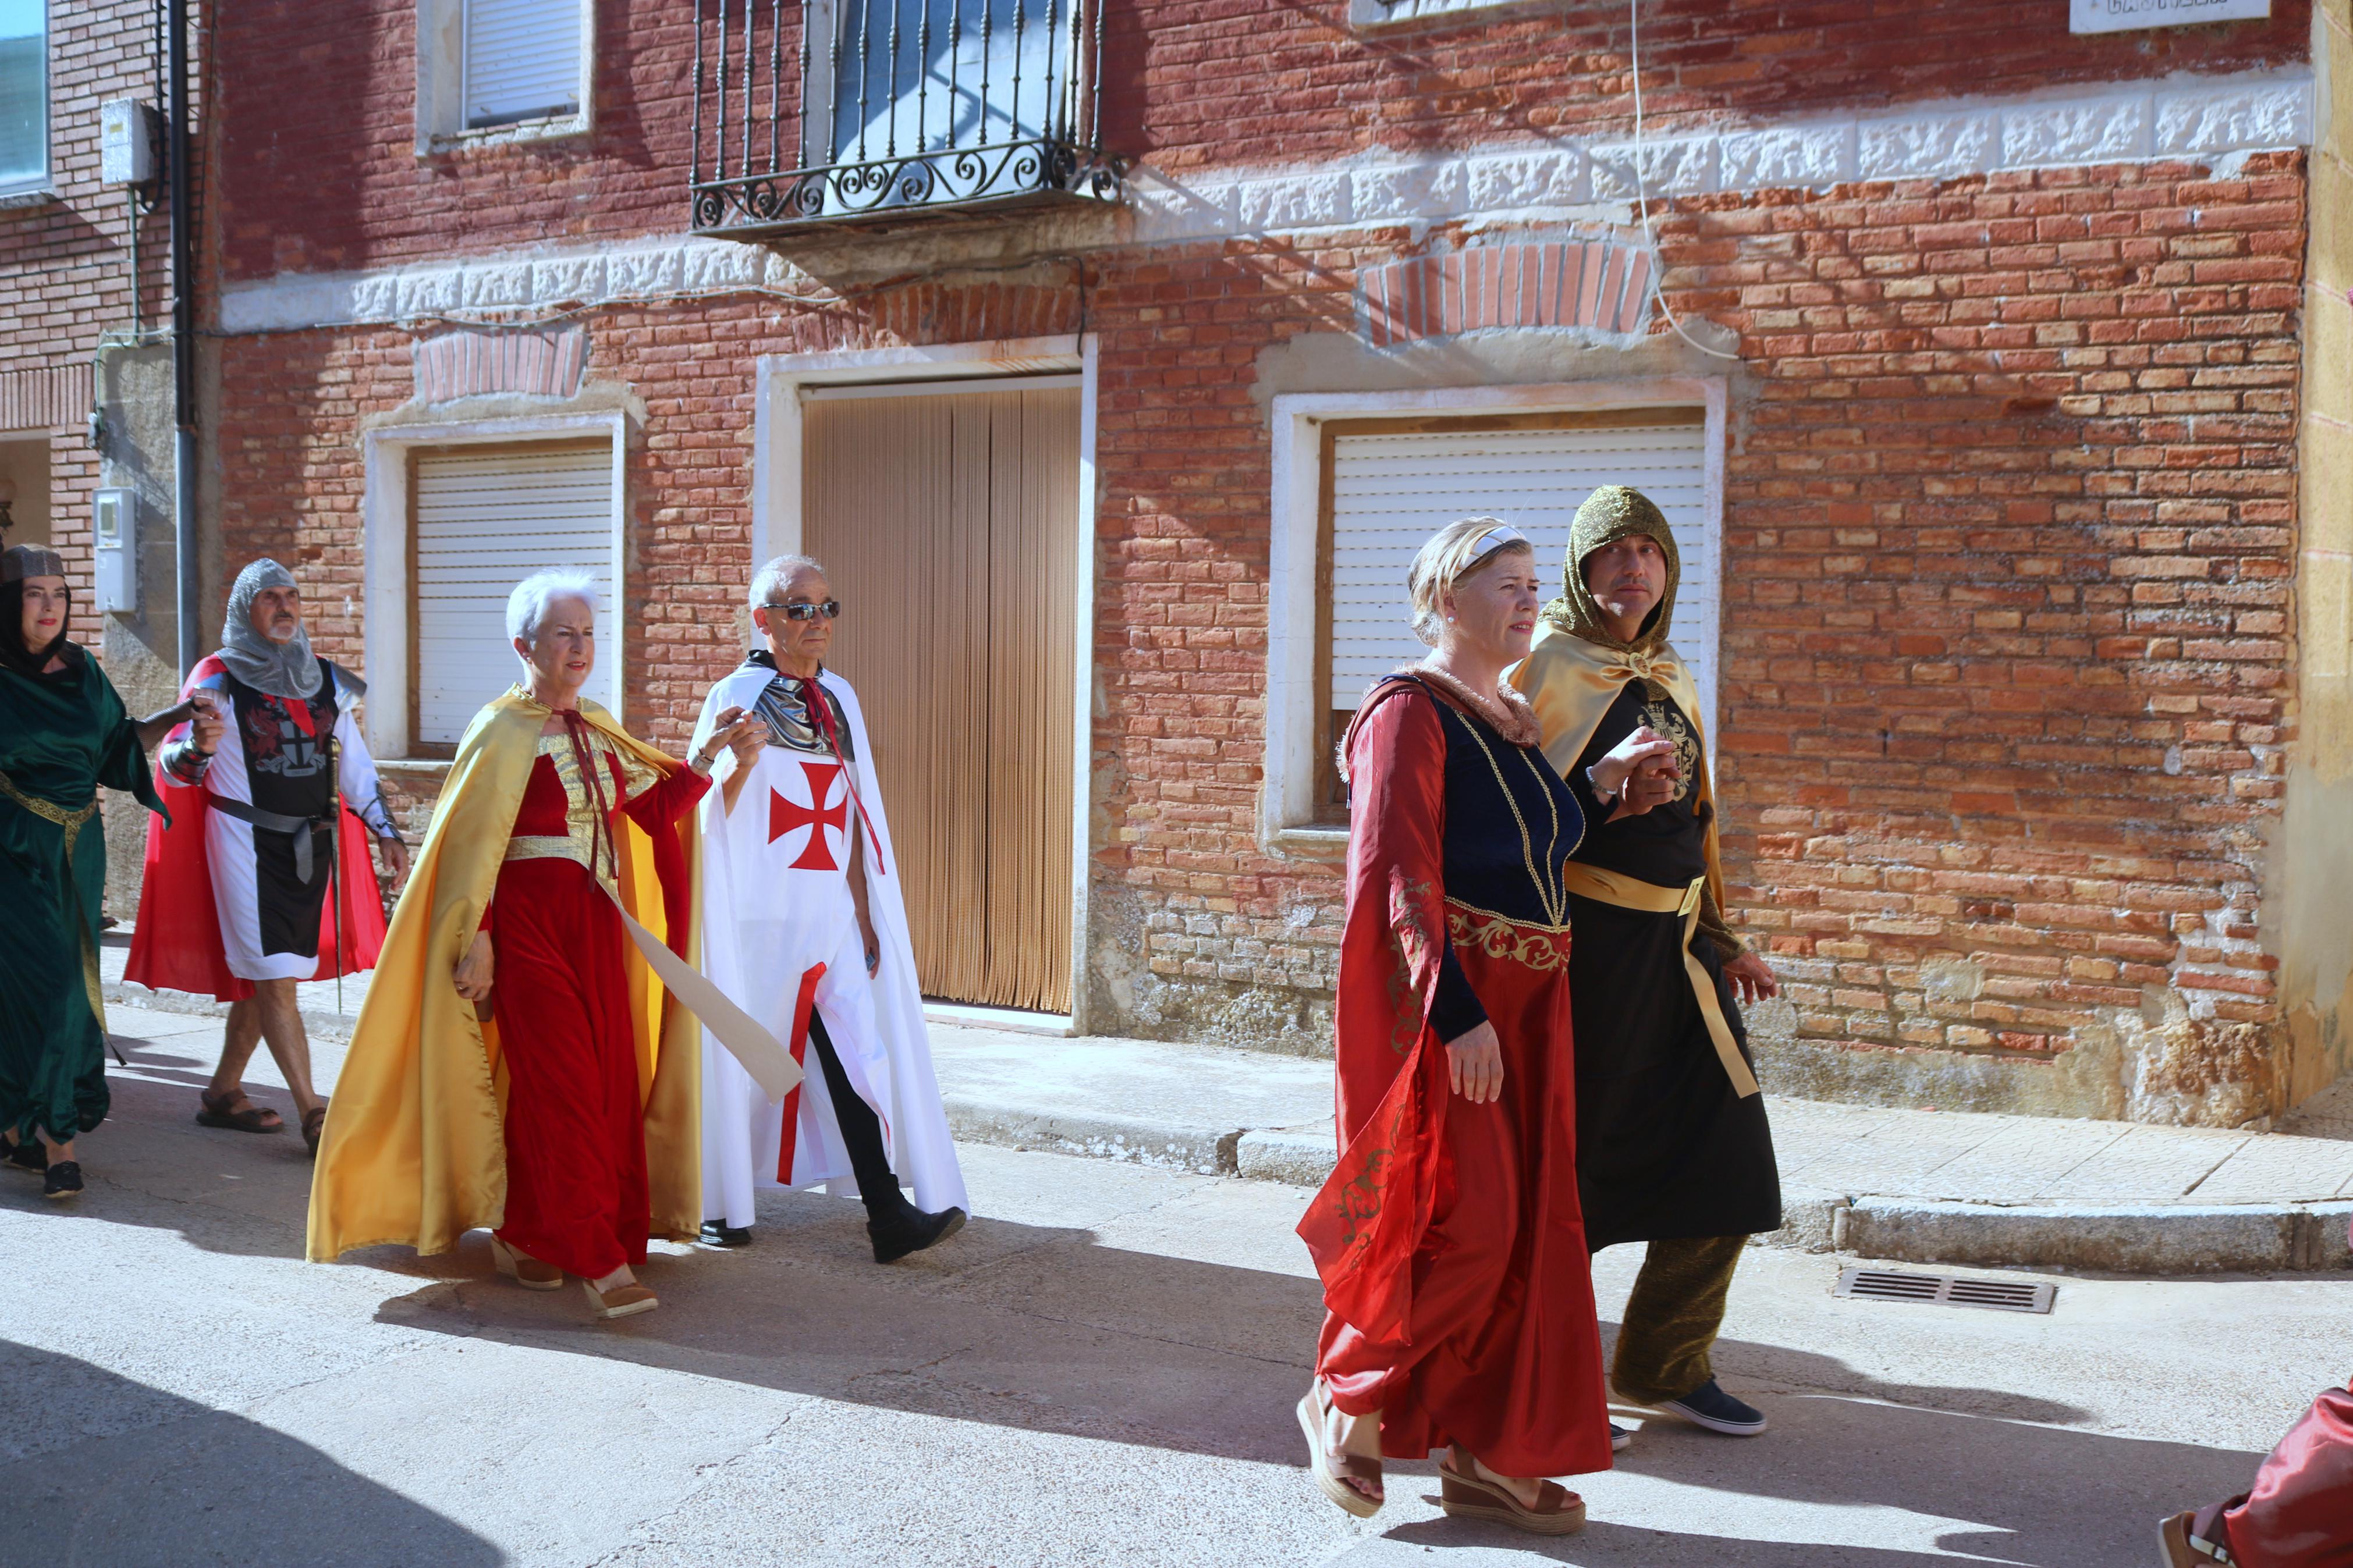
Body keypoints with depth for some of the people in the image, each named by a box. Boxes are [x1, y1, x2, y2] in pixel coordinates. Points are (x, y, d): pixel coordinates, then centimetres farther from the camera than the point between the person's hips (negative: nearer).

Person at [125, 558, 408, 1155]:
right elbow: (174, 770, -9)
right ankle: (312, 1114, -11)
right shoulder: (219, 680, -5)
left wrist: (385, 832, 9)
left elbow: (356, 766, 15)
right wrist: (196, 743, -31)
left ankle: (223, 1093, 25)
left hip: (312, 843, 5)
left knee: (263, 973, 12)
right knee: (274, 976, -9)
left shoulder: (326, 680, 9)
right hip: (247, 841, -5)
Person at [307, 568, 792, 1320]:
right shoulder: (505, 732, -7)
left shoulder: (596, 731, 14)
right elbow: (473, 842, -11)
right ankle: (597, 1258, -9)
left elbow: (654, 808, 11)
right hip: (530, 925, -7)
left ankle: (525, 1236, 21)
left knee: (609, 1081, 7)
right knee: (561, 1084, -9)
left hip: (601, 926, 7)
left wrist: (709, 757, 1)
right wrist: (475, 940, -16)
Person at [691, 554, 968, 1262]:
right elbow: (711, 815, -7)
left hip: (830, 912, 4)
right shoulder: (736, 697, -5)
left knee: (857, 1056, -4)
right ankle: (718, 1204, 24)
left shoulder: (839, 698, 12)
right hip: (760, 913, -4)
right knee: (742, 1057, 6)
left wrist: (864, 914, 12)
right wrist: (738, 764, -28)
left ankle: (888, 1216, -7)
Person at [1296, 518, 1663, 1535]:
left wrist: (1594, 782, 15)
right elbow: (1401, 877, -19)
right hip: (1444, 1001, -9)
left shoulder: (1514, 721, 16)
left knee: (1526, 1227, 8)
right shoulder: (1410, 713, -11)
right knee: (1460, 1217, -9)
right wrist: (1457, 1013, -24)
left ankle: (1486, 1454, 18)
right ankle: (1348, 1402, 14)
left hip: (1526, 999, 9)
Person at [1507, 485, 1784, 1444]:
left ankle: (1666, 1365, 24)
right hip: (1583, 940, -7)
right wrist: (1604, 790, -24)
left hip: (1674, 944, 7)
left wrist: (1719, 939, 18)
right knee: (1572, 1162, -1)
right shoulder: (1542, 668, -5)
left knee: (1723, 1163, 8)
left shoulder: (1673, 683, 16)